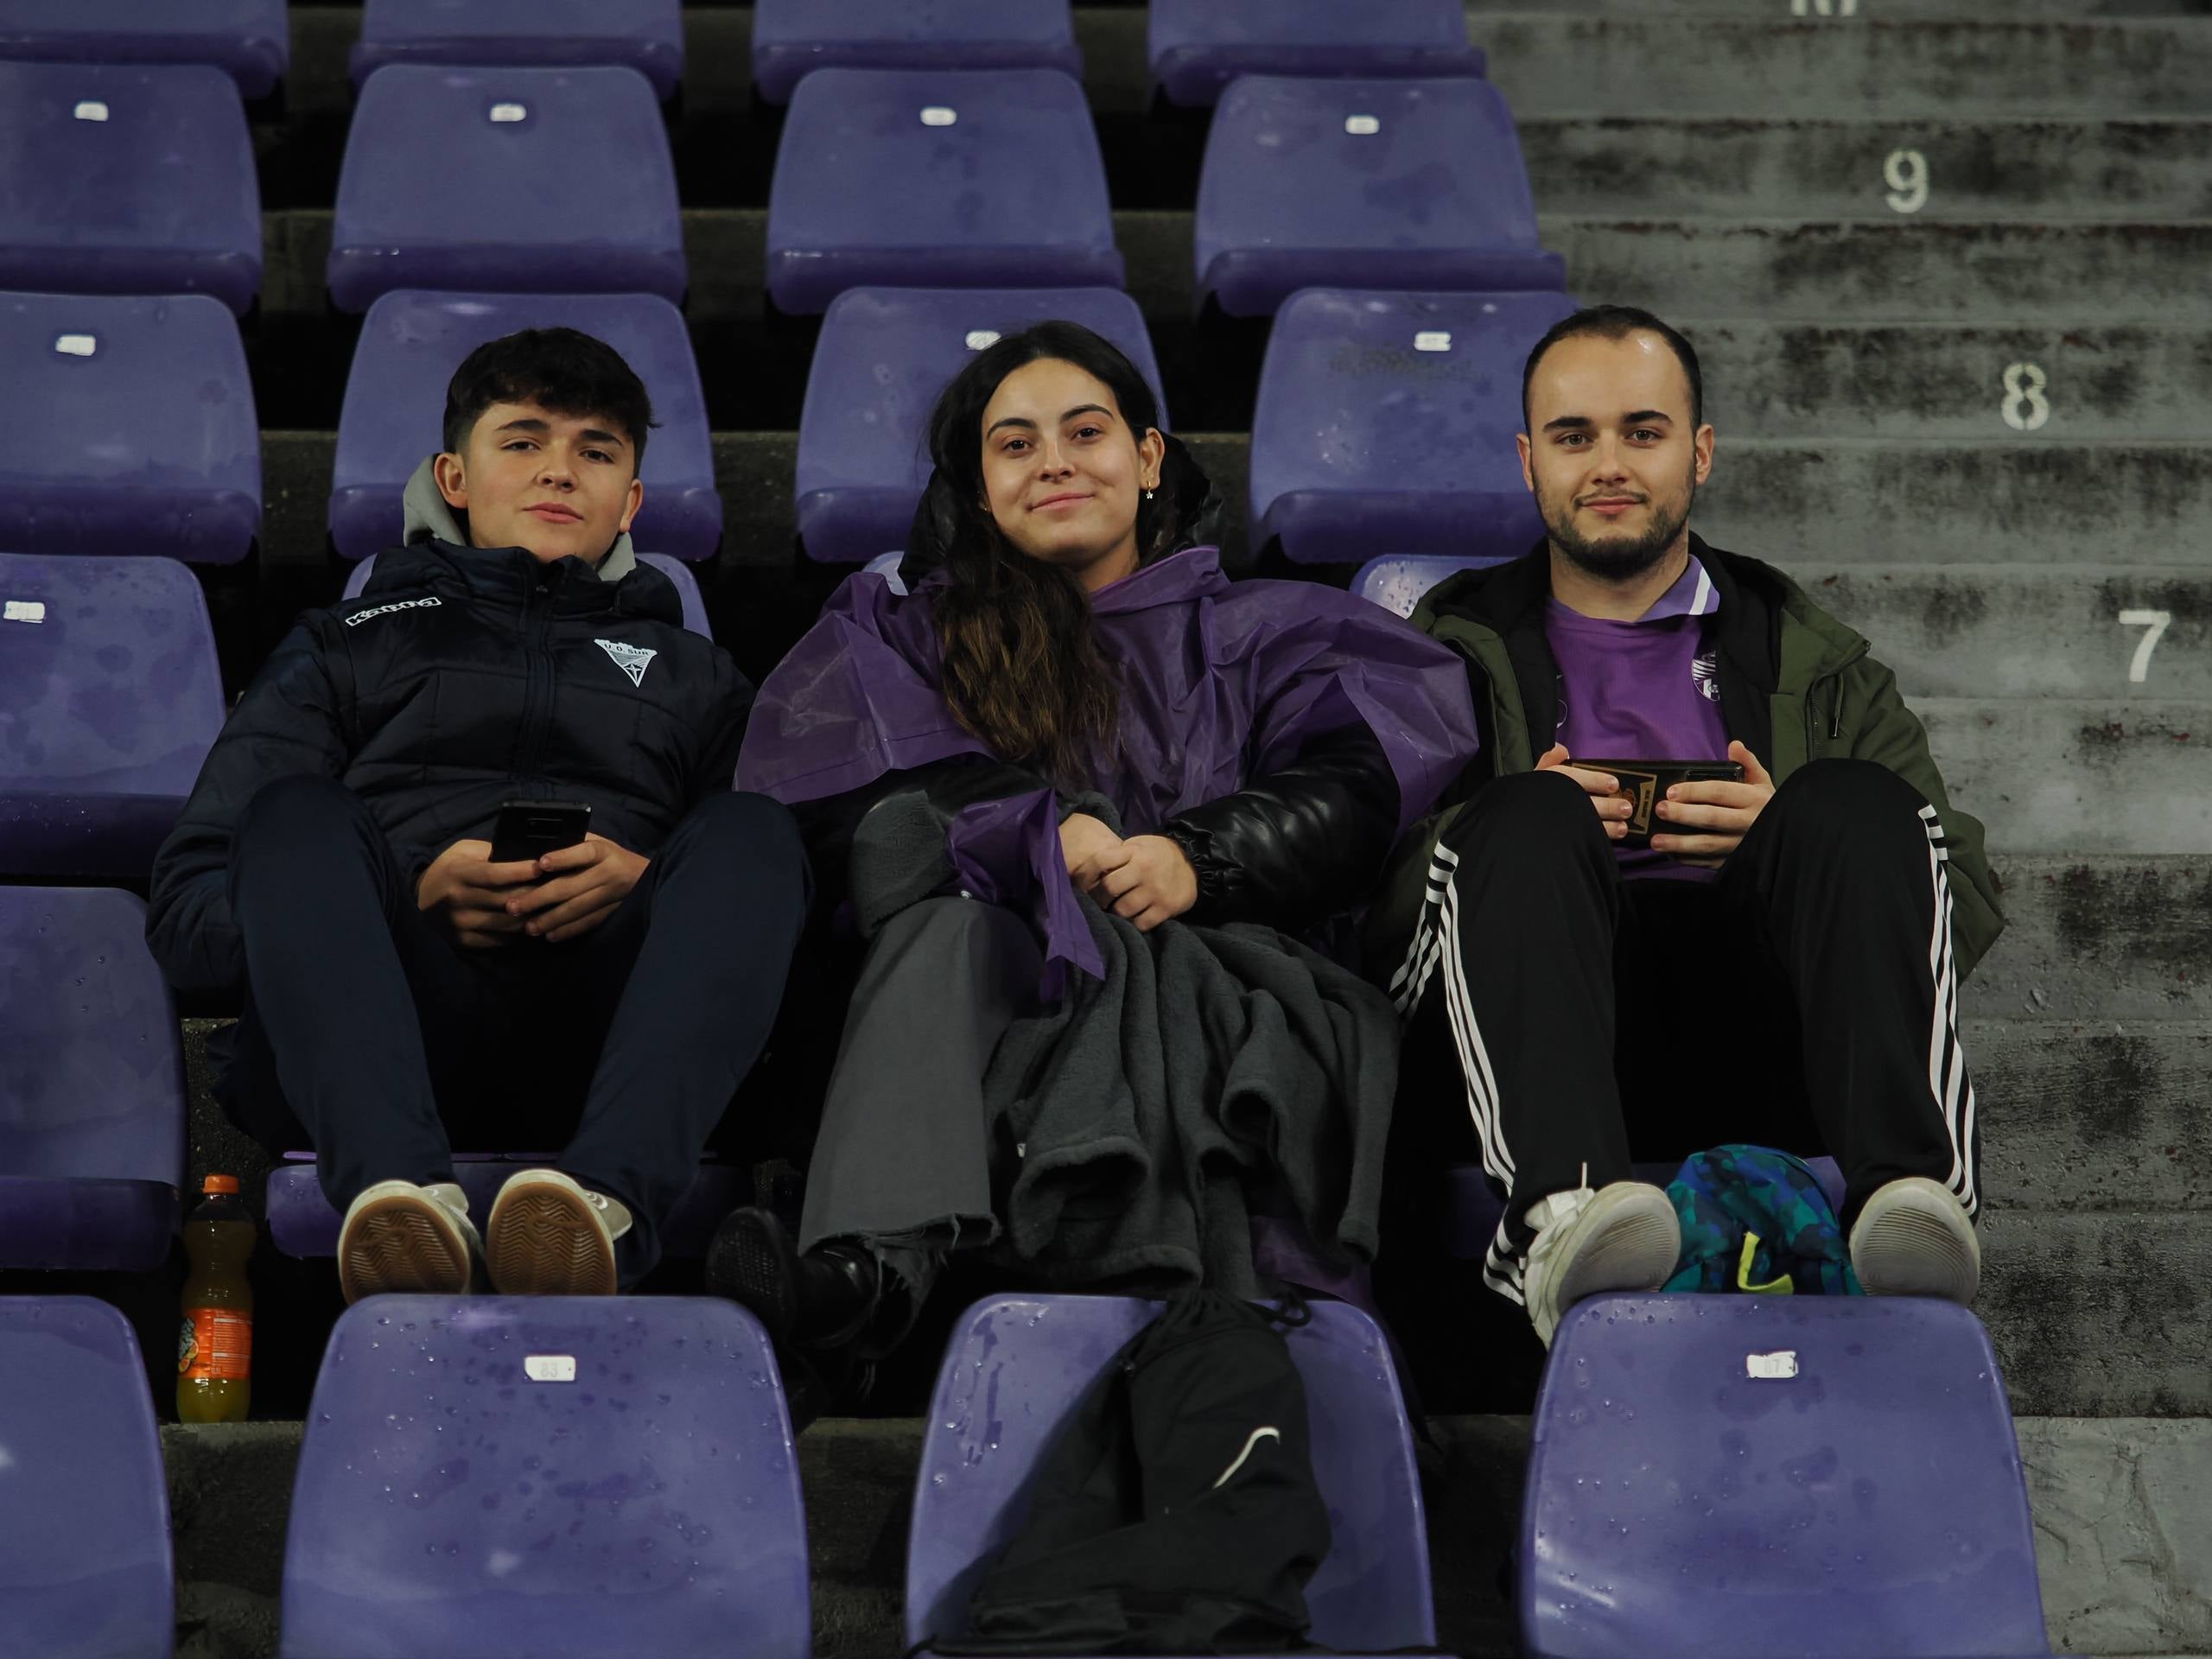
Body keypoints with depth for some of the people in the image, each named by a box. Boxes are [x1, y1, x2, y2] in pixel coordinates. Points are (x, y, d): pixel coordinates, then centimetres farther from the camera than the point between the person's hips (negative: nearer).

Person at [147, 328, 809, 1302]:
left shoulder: (694, 679, 34)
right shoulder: (346, 651, 30)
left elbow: (775, 892, 16)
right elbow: (187, 912, 15)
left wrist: (649, 888, -8)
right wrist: (407, 894, -3)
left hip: (601, 1025, 1)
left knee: (749, 830, -26)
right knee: (297, 812, -28)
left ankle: (610, 1196, -54)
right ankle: (395, 1188, -55)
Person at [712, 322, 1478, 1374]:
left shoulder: (1258, 634, 28)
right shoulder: (902, 638, 29)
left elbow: (1357, 787, 7)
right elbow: (873, 800, 7)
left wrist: (1198, 859, -14)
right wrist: (1046, 834, -13)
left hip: (1225, 970, 0)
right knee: (954, 924, -36)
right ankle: (877, 1253, -63)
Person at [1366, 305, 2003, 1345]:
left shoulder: (1813, 663, 28)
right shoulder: (1453, 652, 26)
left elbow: (1970, 905, 16)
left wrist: (1799, 839, -4)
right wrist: (1533, 830, -9)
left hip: (1762, 1053, 1)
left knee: (1857, 805, -25)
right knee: (1528, 820, -30)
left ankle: (1908, 1184, -48)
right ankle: (1560, 1210, -55)